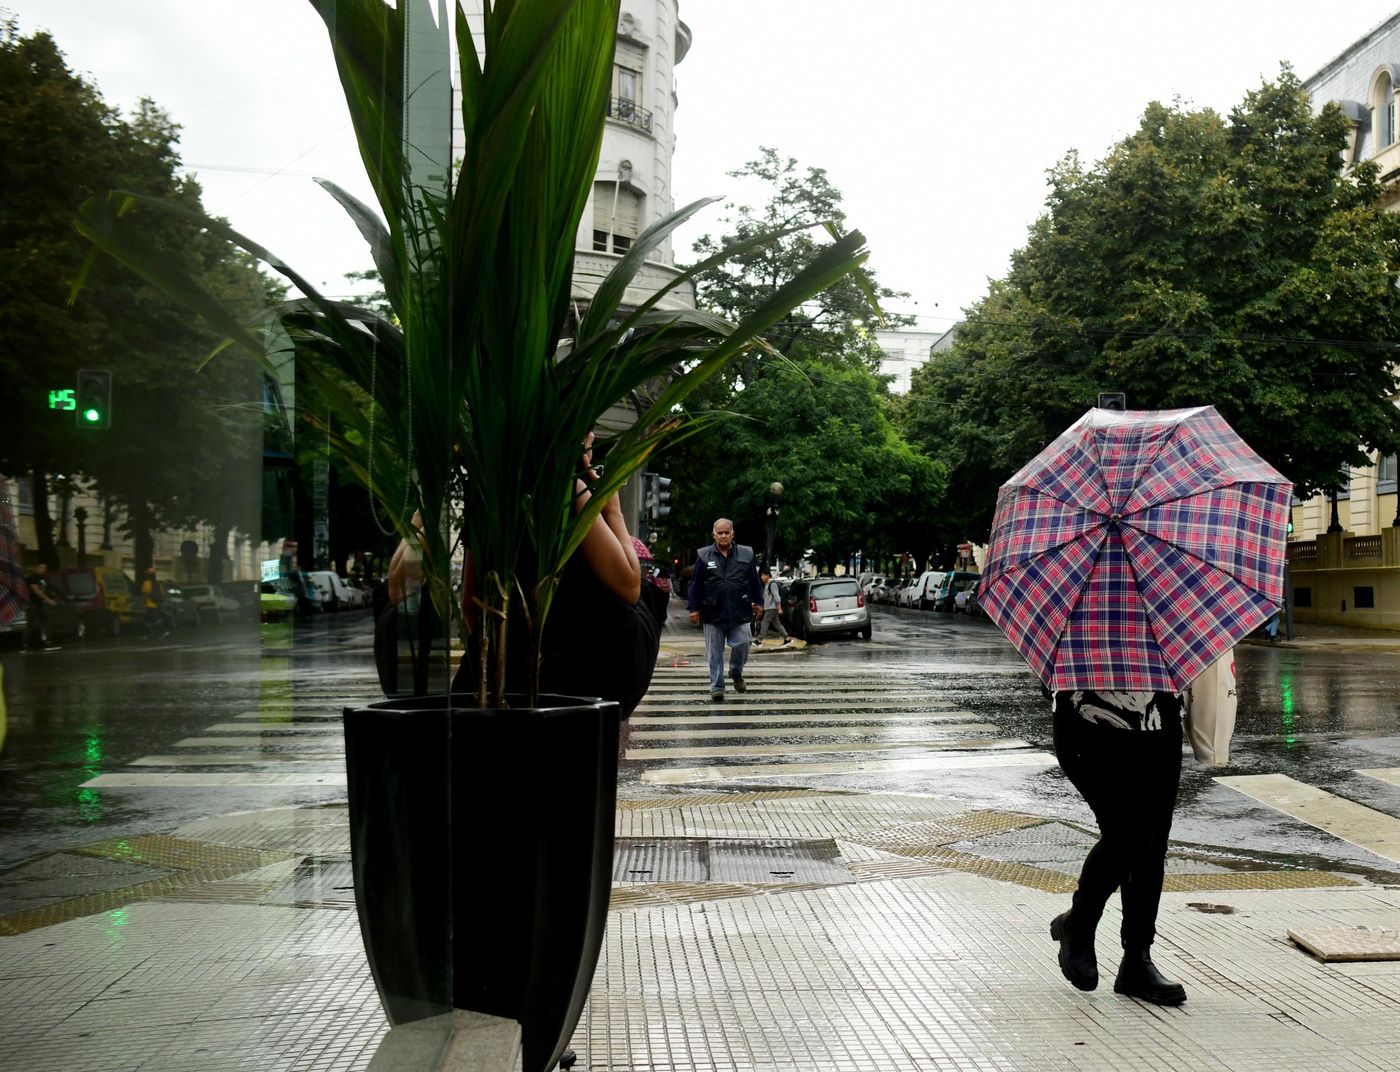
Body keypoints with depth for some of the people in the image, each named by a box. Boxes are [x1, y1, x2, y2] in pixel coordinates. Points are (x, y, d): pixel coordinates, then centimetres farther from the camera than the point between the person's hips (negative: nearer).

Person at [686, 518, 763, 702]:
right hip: (713, 613, 0)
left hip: (739, 613, 0)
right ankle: (717, 687, 12)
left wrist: (758, 602, 10)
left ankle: (736, 673, 25)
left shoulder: (746, 554, 5)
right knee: (714, 653, 3)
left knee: (742, 645, -4)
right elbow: (696, 584, 3)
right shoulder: (704, 556, 3)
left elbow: (754, 581, 11)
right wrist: (694, 608, -1)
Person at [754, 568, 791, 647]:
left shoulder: (772, 584, -13)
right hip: (769, 608, 10)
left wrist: (779, 608, -22)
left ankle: (759, 641, -6)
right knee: (777, 623, 8)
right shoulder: (767, 584, 18)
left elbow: (777, 597, -18)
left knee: (765, 623, -8)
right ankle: (787, 639, 8)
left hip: (772, 608, -10)